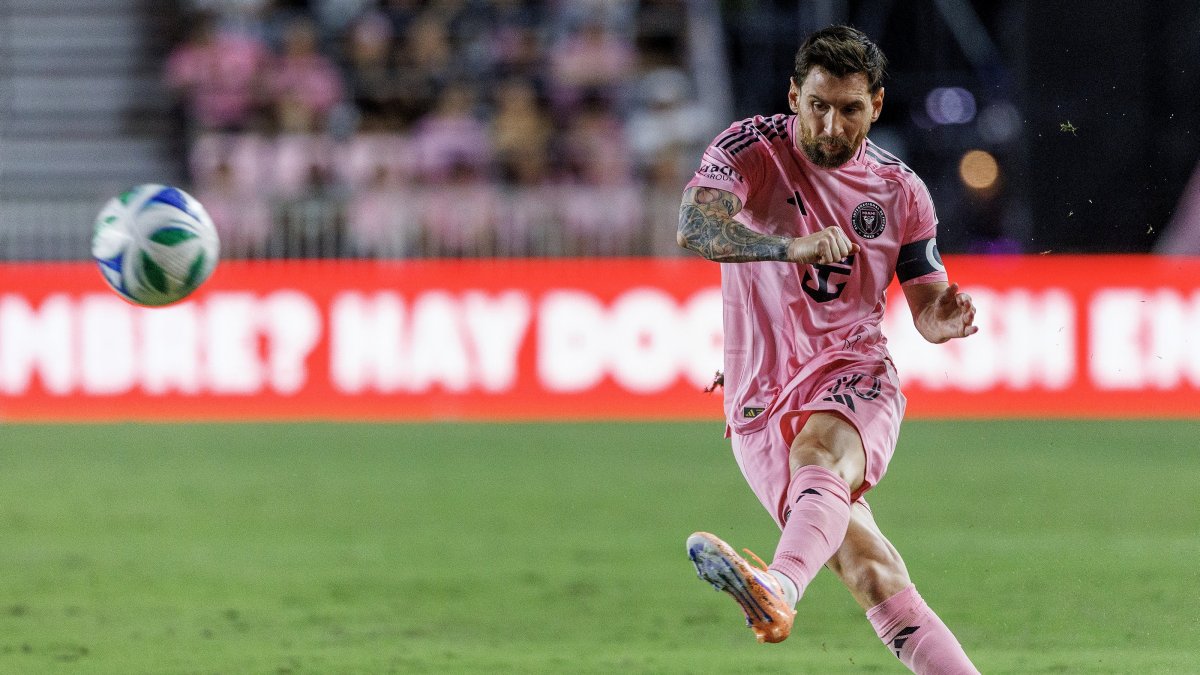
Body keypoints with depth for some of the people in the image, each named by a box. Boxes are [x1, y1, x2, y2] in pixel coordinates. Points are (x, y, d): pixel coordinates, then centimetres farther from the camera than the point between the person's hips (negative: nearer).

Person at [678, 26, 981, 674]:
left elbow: (925, 303, 18)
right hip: (759, 401, 1)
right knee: (872, 575, -14)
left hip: (851, 372, -1)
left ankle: (779, 587, -65)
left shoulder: (900, 190, 7)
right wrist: (790, 245, -36)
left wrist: (947, 318, -7)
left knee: (819, 450, -38)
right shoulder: (751, 149, -1)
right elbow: (694, 226, -20)